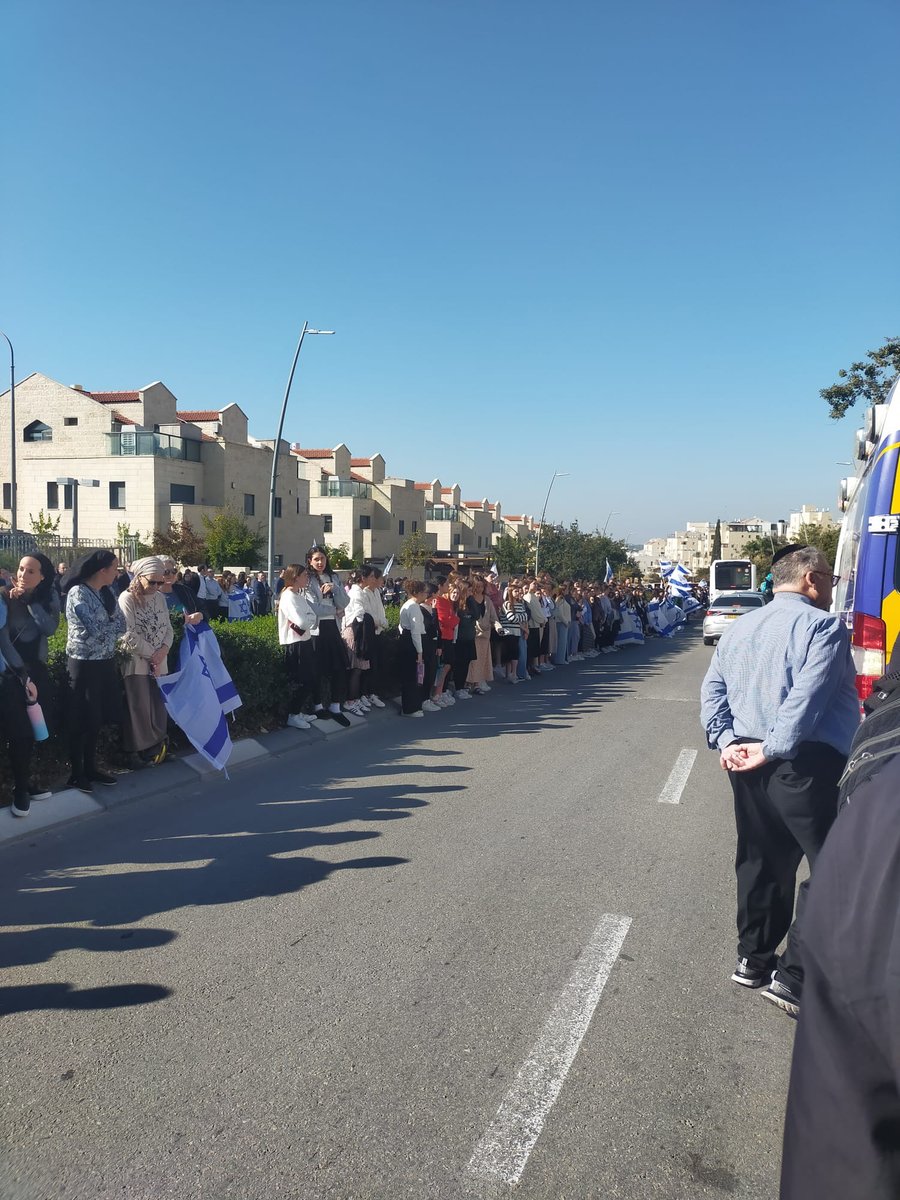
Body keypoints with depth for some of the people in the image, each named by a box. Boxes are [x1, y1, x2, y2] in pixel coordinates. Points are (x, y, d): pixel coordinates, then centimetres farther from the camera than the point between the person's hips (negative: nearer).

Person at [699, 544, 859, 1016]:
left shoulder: (739, 628, 15)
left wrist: (725, 741, 3)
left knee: (762, 862, 19)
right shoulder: (822, 626, -9)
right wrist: (772, 750, -17)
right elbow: (807, 698, -20)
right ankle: (793, 977, 4)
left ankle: (753, 959, 30)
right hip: (806, 765, -8)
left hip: (747, 764, 8)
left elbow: (712, 690, 10)